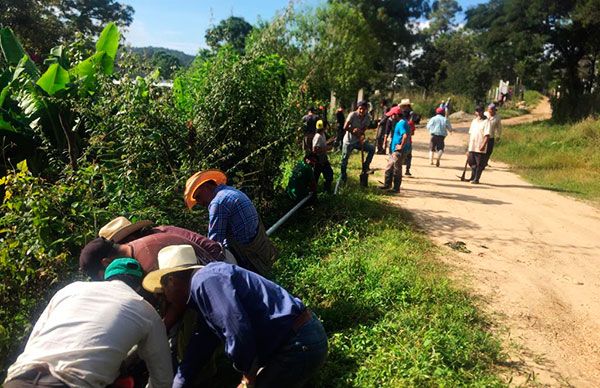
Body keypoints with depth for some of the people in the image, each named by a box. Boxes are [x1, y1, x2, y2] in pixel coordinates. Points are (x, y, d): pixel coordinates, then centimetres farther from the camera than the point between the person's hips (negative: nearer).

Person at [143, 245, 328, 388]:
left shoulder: (205, 280, -16)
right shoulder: (206, 281, 17)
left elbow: (237, 331, -25)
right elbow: (202, 341, 25)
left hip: (299, 344, -9)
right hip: (301, 338, 9)